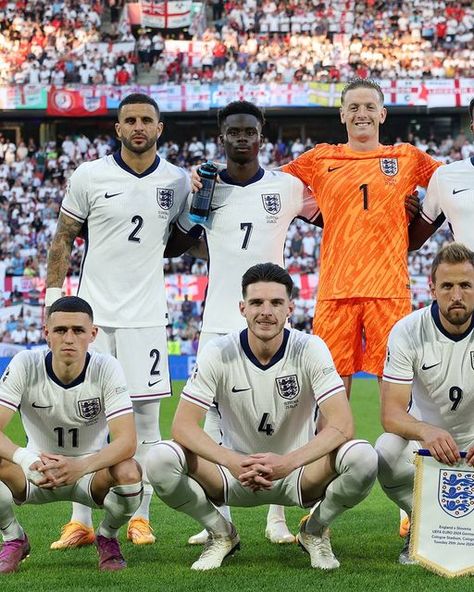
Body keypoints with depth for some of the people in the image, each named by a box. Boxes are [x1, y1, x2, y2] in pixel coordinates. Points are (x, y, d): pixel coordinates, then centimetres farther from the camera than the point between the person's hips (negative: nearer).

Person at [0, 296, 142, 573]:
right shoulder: (25, 366, -17)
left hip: (92, 470, -1)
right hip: (37, 469, 1)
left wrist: (81, 466, -46)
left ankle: (108, 537, 1)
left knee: (129, 473, -34)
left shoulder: (107, 369, -19)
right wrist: (27, 459, -46)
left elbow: (126, 441, -27)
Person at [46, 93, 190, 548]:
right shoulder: (90, 177, -1)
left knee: (145, 417, 1)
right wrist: (53, 299, -1)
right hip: (94, 311, -1)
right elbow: (63, 239, 4)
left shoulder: (177, 181, 5)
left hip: (145, 315, 1)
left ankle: (140, 517, 10)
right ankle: (80, 522, 5)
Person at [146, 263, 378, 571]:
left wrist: (288, 462, -39)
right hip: (235, 472, 1)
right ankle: (221, 534, 2)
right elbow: (183, 425, -17)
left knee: (363, 458, -31)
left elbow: (342, 425, -22)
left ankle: (315, 532, 1)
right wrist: (232, 462, -36)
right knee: (162, 459, -28)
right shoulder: (218, 353, -12)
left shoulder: (310, 350, -13)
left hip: (298, 472, 0)